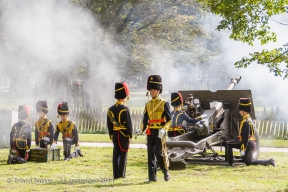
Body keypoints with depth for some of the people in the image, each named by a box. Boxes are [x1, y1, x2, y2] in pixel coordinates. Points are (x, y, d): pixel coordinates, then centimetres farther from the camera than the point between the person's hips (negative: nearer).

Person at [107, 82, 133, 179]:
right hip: (124, 135, -5)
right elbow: (128, 123, -13)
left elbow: (109, 124, 10)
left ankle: (116, 174, 9)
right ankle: (121, 174, -3)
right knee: (123, 154, -1)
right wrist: (130, 135, -4)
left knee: (116, 154, 8)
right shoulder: (125, 109, -13)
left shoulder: (111, 109, 6)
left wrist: (111, 135, 17)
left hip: (115, 135, 5)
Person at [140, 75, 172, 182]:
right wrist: (142, 129, 1)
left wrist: (164, 129, -19)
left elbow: (169, 120, -5)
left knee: (159, 152, -10)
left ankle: (166, 171, 11)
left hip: (160, 132, -5)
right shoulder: (148, 105, 14)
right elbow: (145, 120, 16)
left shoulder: (164, 104, -1)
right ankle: (152, 176, 6)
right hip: (150, 132, 5)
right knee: (150, 153, 3)